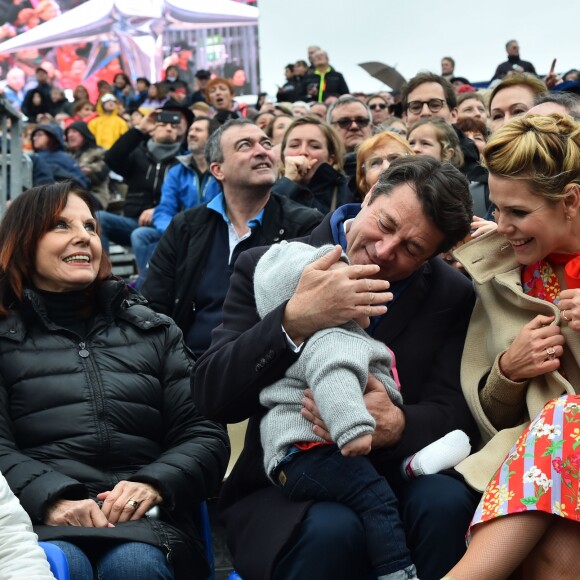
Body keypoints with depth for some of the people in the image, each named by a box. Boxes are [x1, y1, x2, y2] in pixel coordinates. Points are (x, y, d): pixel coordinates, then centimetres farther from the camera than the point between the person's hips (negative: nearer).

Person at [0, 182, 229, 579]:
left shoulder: (155, 331, 21)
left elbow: (204, 434, 12)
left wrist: (154, 484, -10)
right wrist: (51, 498, -19)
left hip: (143, 517, 1)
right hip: (40, 520, -1)